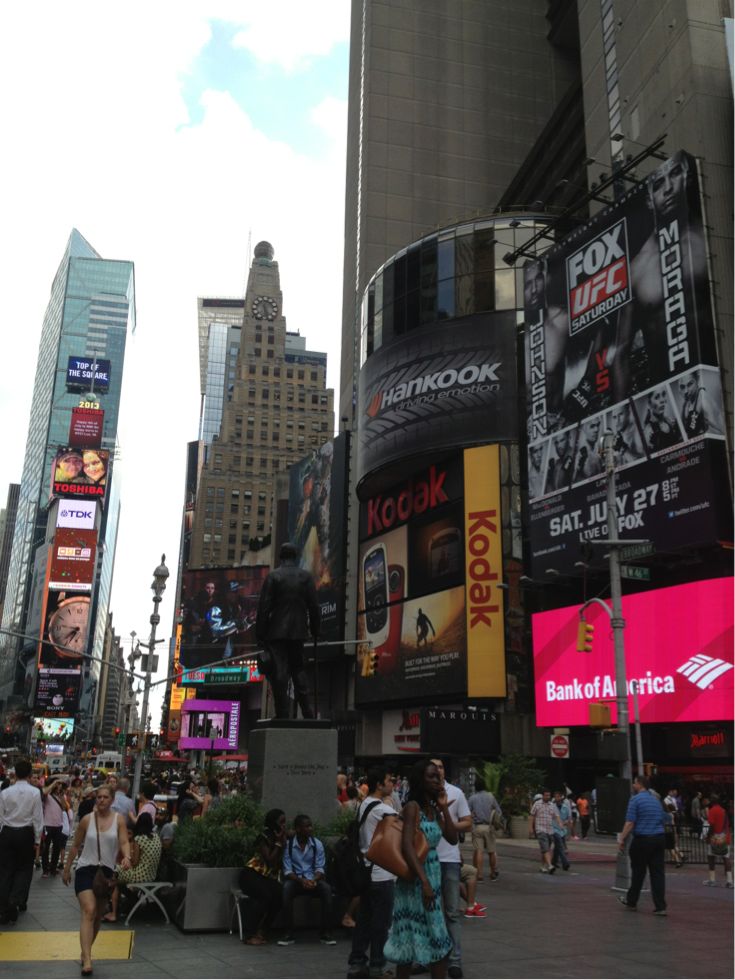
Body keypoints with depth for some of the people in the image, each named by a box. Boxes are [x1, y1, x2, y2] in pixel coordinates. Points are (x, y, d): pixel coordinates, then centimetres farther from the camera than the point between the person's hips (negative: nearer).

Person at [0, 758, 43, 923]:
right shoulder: (35, 792, -7)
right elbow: (38, 818, -5)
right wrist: (37, 841, 2)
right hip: (26, 834, -1)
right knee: (24, 869, 14)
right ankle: (16, 900, -5)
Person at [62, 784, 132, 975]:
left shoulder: (119, 819, -2)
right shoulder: (87, 819, -2)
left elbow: (124, 841, -11)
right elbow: (75, 846, 7)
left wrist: (126, 857, -31)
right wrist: (67, 868, 11)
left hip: (106, 871, 3)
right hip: (86, 869, -2)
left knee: (98, 915, 14)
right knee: (89, 912, -19)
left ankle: (85, 951, 36)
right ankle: (87, 961, -24)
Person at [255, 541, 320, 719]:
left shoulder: (273, 576, -3)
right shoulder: (306, 576, 4)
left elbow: (264, 606, -6)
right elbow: (313, 606, 4)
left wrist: (260, 633, -2)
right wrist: (315, 631, 12)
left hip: (277, 631, -3)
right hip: (298, 631, 3)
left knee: (279, 673, -2)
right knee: (298, 671, 12)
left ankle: (282, 715, -4)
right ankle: (307, 713, 6)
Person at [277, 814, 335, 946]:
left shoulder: (317, 844, 1)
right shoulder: (288, 844, -6)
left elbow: (320, 868, -2)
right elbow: (287, 870, -9)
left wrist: (314, 880, -24)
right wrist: (301, 881, -26)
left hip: (313, 880, 2)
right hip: (295, 880, -1)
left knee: (326, 889, -31)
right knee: (286, 888, -36)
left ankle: (325, 933, -23)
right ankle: (289, 934, -28)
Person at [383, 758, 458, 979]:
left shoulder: (433, 809, 11)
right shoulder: (413, 807, -14)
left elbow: (453, 838, 7)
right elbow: (407, 846, -23)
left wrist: (444, 808, 0)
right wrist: (424, 882, -27)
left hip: (433, 874, 9)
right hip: (416, 878, -9)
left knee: (437, 939, 12)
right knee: (412, 936, -2)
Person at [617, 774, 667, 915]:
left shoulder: (635, 799, -9)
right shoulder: (656, 800, 13)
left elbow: (630, 823, -14)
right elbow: (663, 820, 19)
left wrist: (622, 840, -10)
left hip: (642, 840, -5)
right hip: (659, 838, 5)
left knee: (638, 872, 8)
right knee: (658, 872, 4)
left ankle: (631, 902, 22)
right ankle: (660, 906, 1)